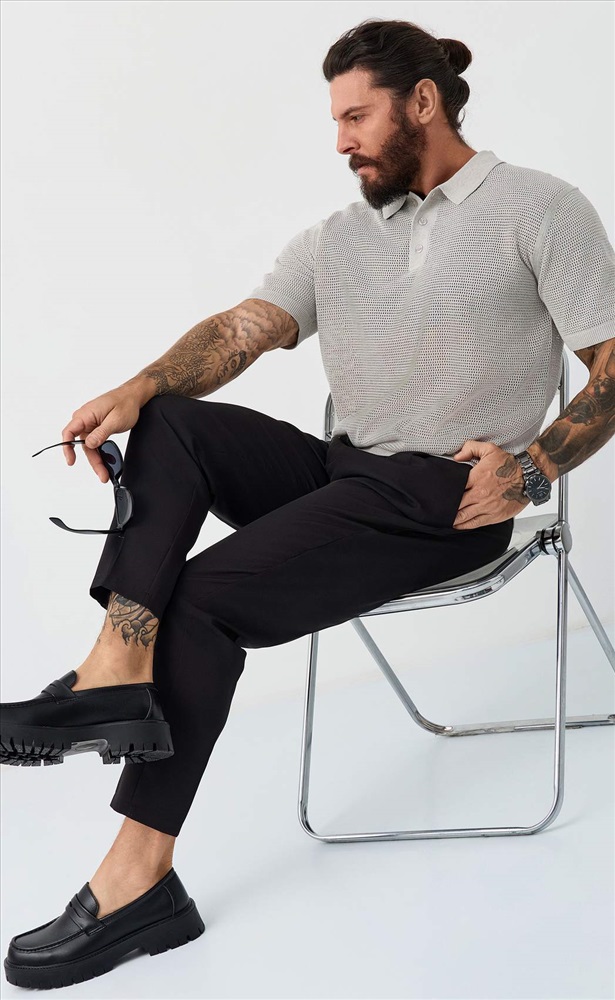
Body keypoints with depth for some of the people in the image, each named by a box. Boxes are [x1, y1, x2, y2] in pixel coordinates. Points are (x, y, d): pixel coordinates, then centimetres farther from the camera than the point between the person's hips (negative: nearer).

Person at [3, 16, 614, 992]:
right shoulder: (335, 239, 17)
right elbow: (244, 328, 1)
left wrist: (535, 467, -19)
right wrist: (137, 389, -19)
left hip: (445, 498, -7)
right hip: (341, 471, 7)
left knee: (206, 598, -22)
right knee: (169, 421, -14)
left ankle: (137, 875, -19)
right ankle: (119, 670, -32)